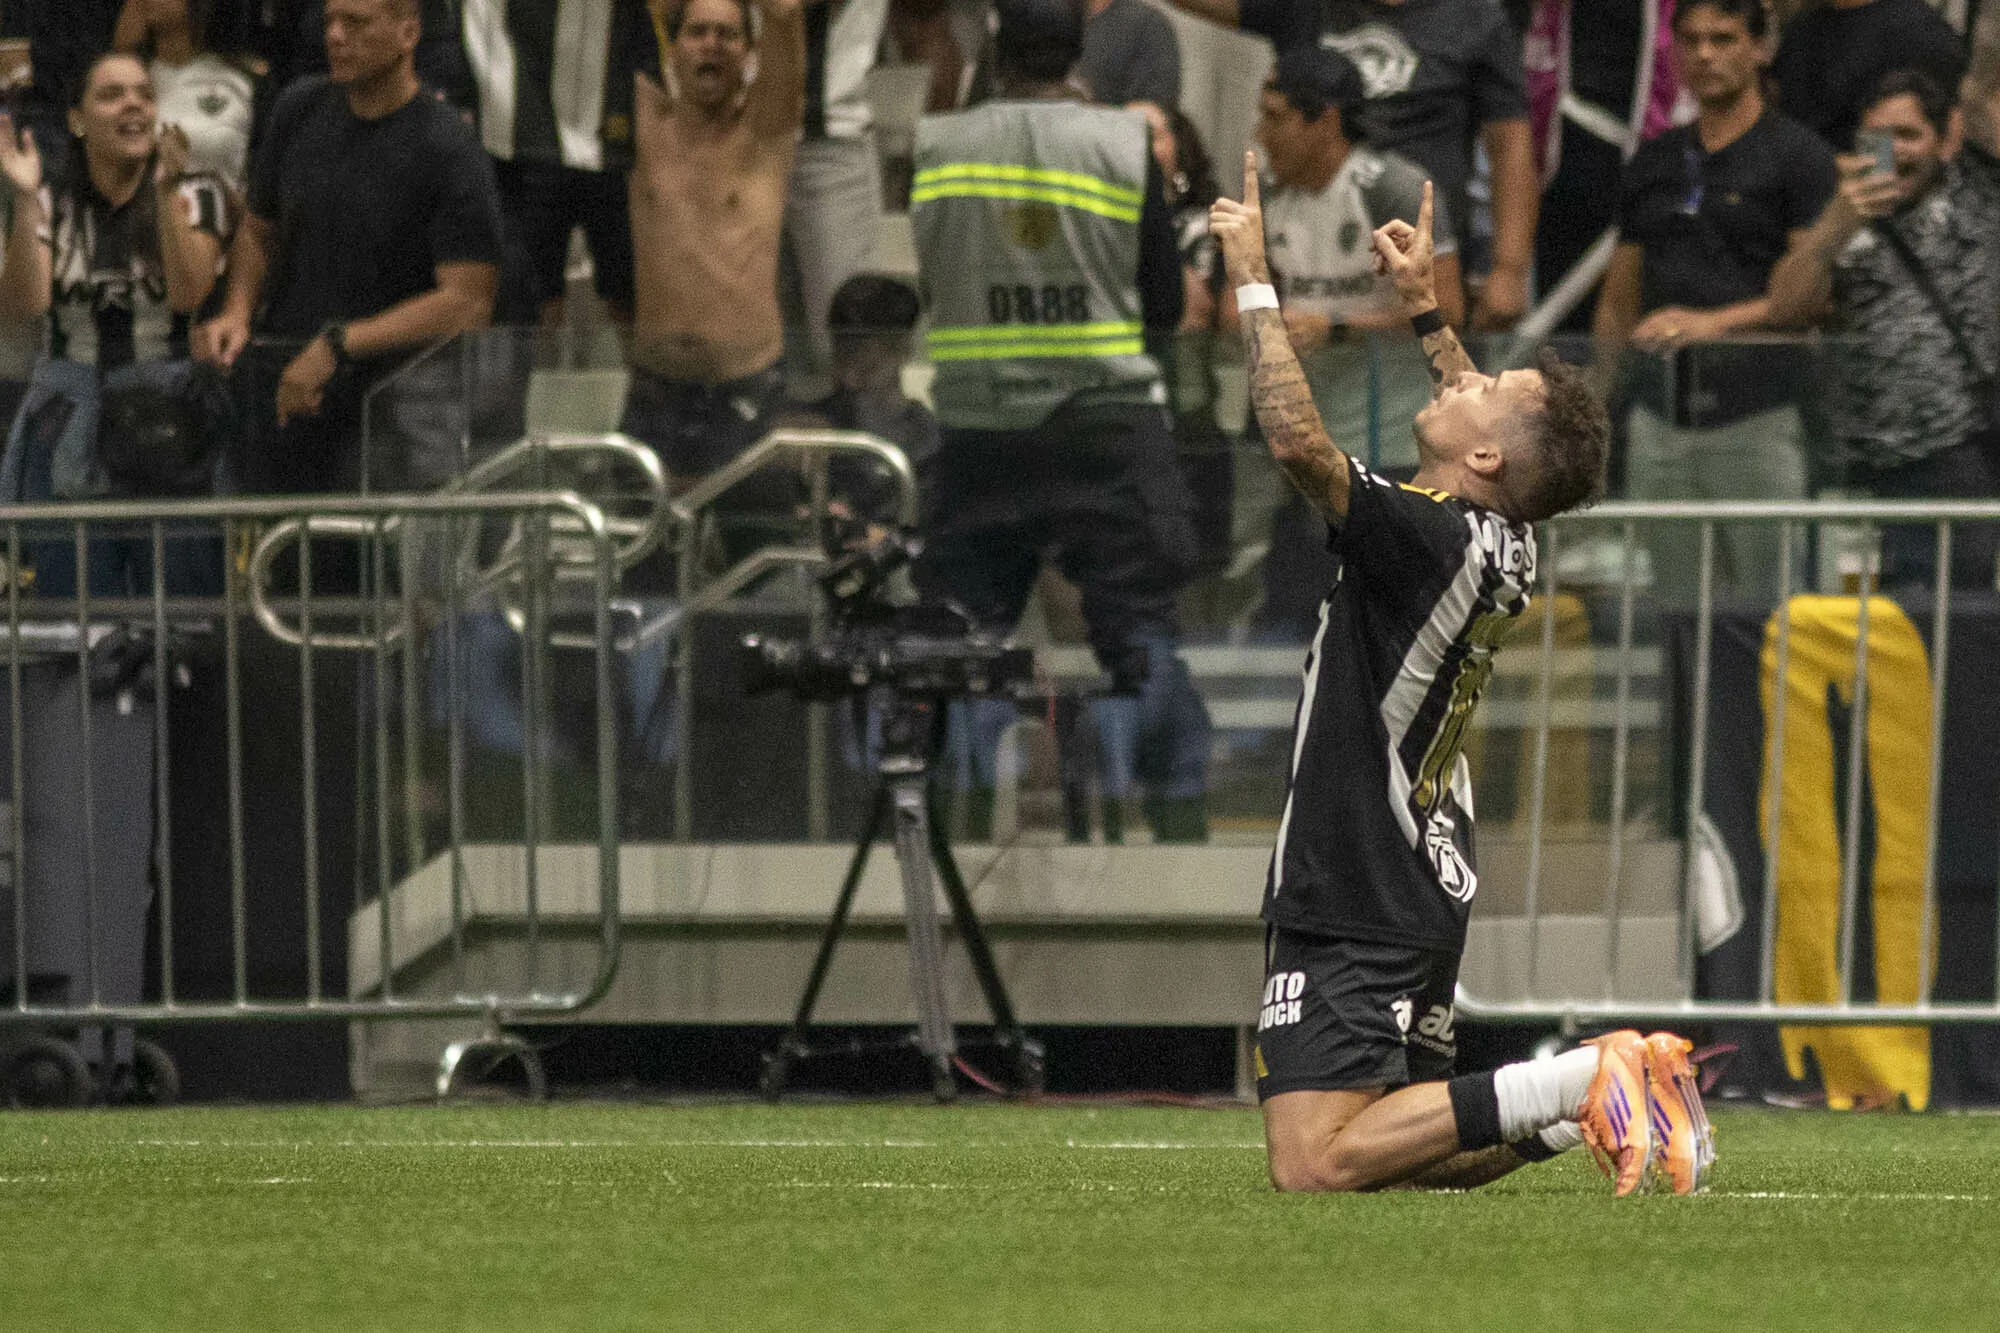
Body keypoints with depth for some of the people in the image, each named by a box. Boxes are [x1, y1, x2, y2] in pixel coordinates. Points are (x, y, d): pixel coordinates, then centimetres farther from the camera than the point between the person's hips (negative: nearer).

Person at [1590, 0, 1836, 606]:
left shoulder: (1796, 154, 0)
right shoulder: (1654, 163, 17)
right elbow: (1620, 299, 20)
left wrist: (1716, 321, -21)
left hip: (1759, 416, -5)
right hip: (1662, 416, 5)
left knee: (1766, 602, -8)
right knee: (1676, 610, 3)